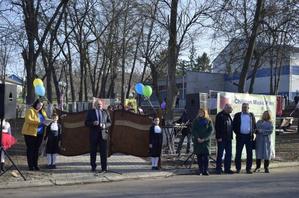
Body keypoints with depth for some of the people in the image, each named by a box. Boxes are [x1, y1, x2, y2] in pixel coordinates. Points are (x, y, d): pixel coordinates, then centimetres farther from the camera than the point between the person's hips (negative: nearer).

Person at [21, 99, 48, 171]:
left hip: (39, 133, 6)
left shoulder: (43, 112, 17)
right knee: (30, 149, -2)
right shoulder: (30, 111, -5)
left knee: (36, 149, 8)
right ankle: (30, 165, 1)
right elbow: (28, 120, -18)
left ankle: (35, 165, 13)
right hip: (30, 133, -6)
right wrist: (38, 122, -27)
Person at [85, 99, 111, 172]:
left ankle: (104, 168, 4)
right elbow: (86, 123, 2)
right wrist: (93, 123, -17)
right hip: (93, 135, -1)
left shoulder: (105, 112, 10)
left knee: (103, 152, -2)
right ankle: (93, 167, 16)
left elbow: (109, 122, 10)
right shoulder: (90, 112, 5)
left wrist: (105, 125, -11)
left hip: (103, 134, 1)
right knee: (93, 152, 4)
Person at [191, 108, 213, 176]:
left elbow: (210, 131, 0)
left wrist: (204, 138, -10)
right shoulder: (195, 121, 9)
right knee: (199, 156, 1)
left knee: (206, 155, -9)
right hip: (197, 141, 1)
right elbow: (193, 130, 3)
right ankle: (200, 170, 7)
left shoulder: (208, 121, 5)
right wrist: (197, 138, -9)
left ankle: (206, 170, -7)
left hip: (206, 140, -1)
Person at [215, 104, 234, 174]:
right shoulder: (220, 115, -8)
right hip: (221, 139, -7)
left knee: (229, 154, 8)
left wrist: (231, 136, 12)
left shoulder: (228, 116, 15)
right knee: (220, 154, -1)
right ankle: (218, 169, 6)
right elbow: (217, 127, -13)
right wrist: (219, 137, -17)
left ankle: (227, 169, 15)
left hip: (228, 139, 8)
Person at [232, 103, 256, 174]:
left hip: (249, 136, 1)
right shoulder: (237, 115, 6)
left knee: (249, 153, 3)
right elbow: (234, 125, 6)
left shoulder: (251, 115, 10)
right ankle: (238, 168, 8)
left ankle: (248, 168, 10)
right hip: (240, 136, -1)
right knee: (238, 153, 0)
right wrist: (237, 133, -3)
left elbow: (254, 125, 14)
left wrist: (252, 132, -1)